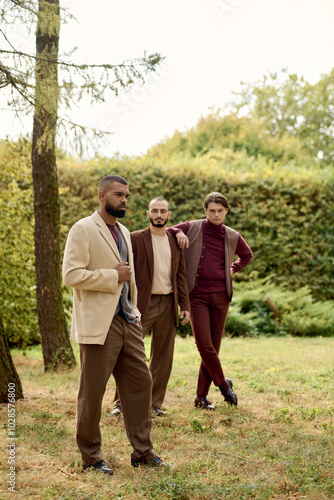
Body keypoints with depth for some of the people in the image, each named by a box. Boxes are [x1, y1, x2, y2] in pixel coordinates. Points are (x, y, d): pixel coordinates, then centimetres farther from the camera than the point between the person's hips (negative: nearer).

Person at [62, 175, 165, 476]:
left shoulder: (124, 232, 17)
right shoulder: (83, 229, -8)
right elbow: (71, 275, -19)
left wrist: (135, 311, 16)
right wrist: (112, 276, -15)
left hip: (128, 323, 8)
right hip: (99, 324, -8)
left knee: (140, 382, 9)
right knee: (92, 392, 2)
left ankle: (143, 451, 20)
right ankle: (91, 456, 16)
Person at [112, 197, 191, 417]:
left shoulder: (176, 242, 12)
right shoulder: (135, 239, -1)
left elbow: (181, 276, 14)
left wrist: (185, 305, 7)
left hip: (168, 304, 4)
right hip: (142, 304, -4)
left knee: (163, 357, 7)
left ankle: (154, 403, 16)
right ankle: (122, 402, 6)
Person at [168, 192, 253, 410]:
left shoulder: (232, 237, 8)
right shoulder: (192, 228, 1)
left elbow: (247, 255, 27)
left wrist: (234, 269, 12)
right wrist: (178, 233, -11)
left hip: (221, 296, 2)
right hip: (198, 296, -2)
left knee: (214, 346, 4)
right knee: (204, 344, -13)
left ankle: (202, 396, 16)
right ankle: (223, 383, 11)